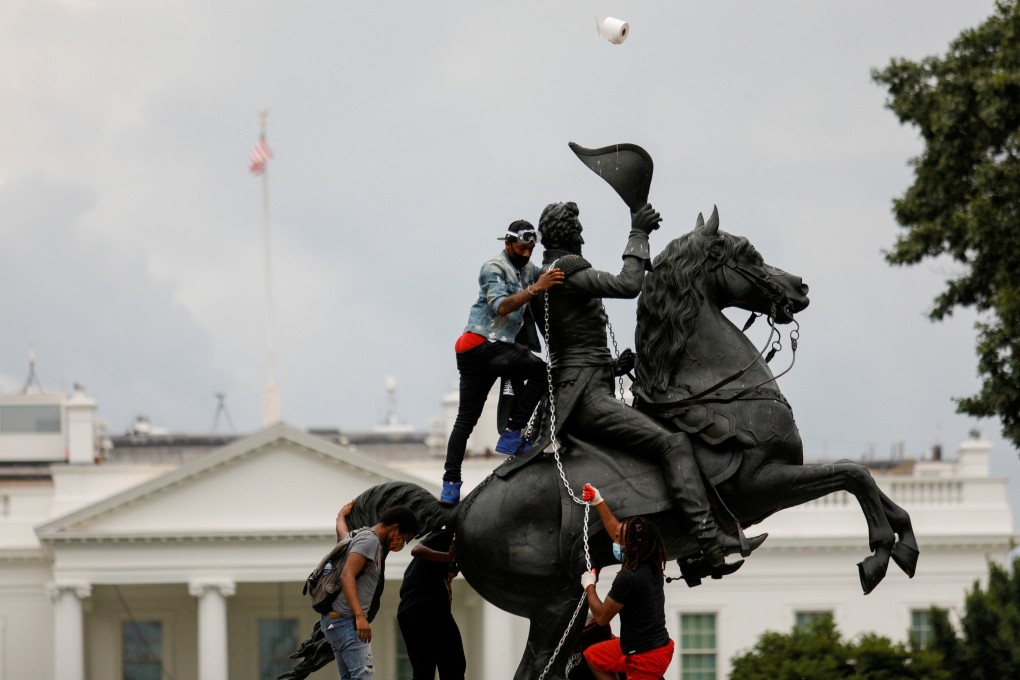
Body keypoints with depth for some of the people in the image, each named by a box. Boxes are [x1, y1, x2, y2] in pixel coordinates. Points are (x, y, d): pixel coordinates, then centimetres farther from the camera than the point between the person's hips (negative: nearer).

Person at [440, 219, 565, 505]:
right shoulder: (493, 269, -10)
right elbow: (501, 307, -23)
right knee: (539, 370, -22)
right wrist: (535, 289, -32)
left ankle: (450, 485, 9)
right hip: (482, 344, -9)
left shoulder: (528, 270, 18)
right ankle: (512, 435, -21)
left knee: (466, 419, 8)